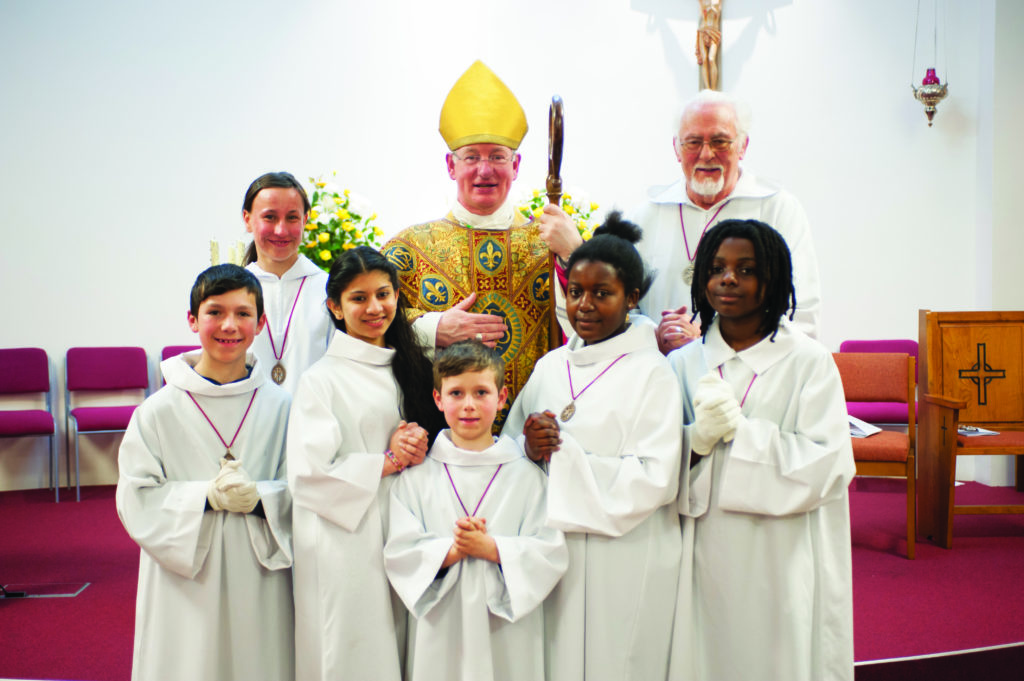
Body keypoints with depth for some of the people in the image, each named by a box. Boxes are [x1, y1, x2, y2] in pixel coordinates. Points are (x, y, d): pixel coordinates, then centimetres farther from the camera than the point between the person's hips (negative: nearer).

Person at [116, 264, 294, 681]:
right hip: (185, 585, -1)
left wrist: (259, 498, -16)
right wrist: (206, 497, -17)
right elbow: (136, 499, -5)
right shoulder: (160, 410, -3)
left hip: (260, 581, 1)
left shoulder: (279, 406, 1)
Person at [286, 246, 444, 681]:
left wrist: (418, 450, -4)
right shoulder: (321, 379, -6)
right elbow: (307, 474, -14)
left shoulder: (412, 367, 11)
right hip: (345, 544, -5)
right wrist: (387, 462, -11)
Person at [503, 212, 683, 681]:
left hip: (623, 563, -4)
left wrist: (563, 455, -17)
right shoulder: (550, 366, 9)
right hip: (551, 554, 5)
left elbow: (654, 479, -16)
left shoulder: (651, 374, -8)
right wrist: (530, 451, -12)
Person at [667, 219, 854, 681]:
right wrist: (699, 439, -16)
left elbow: (825, 466, -12)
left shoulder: (809, 362, -4)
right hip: (706, 560, 3)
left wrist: (740, 430, -16)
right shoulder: (684, 363, 6)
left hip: (782, 561, -3)